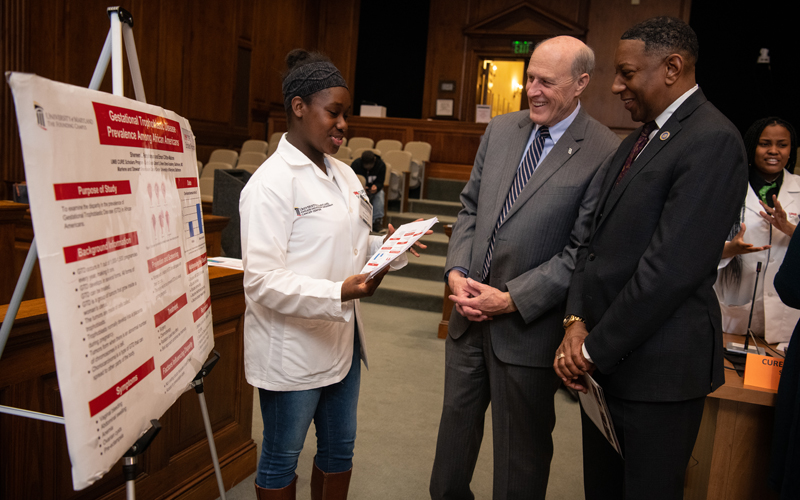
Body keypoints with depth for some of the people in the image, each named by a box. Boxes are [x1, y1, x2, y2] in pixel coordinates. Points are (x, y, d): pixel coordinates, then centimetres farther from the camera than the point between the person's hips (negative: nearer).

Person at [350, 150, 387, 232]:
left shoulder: (381, 165, -14)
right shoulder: (356, 164, -16)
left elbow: (380, 182, -11)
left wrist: (376, 187, -37)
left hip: (374, 189, 1)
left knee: (379, 195, -33)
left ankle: (377, 221, -33)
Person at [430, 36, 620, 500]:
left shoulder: (605, 153, -14)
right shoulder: (501, 130, 5)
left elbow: (582, 251, -15)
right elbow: (471, 208, 9)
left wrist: (512, 299, -17)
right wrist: (457, 272, -5)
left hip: (528, 326, -5)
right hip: (470, 311, 6)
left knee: (521, 447, 14)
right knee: (457, 421, 22)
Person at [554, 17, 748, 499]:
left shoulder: (712, 141, -16)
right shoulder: (639, 140, 13)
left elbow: (671, 268, -22)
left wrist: (595, 349, -15)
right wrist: (577, 320, -3)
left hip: (657, 367, -8)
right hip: (605, 353, 8)